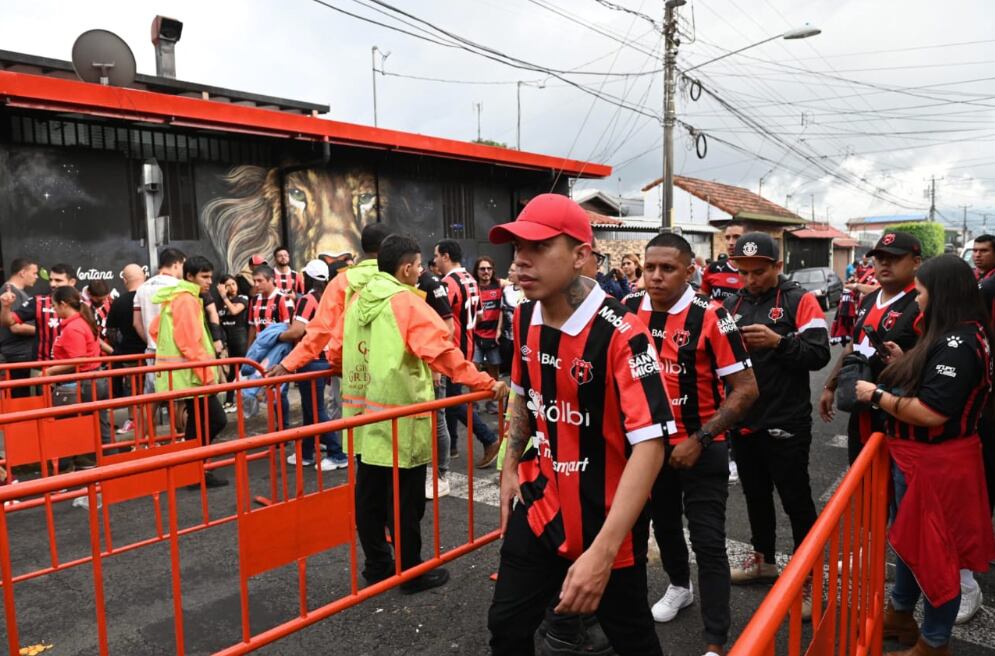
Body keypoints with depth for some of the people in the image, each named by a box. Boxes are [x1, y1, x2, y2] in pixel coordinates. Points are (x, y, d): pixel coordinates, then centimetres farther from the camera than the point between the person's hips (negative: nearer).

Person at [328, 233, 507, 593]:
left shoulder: (358, 299, 9)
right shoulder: (406, 302, -12)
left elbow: (336, 352, 15)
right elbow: (443, 351, -20)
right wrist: (485, 383, -17)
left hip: (363, 413, 7)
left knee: (369, 492, 15)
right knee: (404, 498, 4)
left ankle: (376, 564, 29)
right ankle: (412, 573, 16)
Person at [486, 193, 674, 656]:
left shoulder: (621, 335, -25)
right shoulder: (524, 319, -3)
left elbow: (649, 444, -29)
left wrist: (601, 552, -34)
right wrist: (511, 466, 14)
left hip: (607, 518, -5)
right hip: (541, 503, 6)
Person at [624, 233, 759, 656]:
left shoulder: (710, 318, -20)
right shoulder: (628, 312, -6)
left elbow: (746, 389, -17)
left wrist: (699, 439, -20)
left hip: (700, 448, -5)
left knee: (708, 543, 0)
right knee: (663, 523, 23)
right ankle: (679, 587, 50)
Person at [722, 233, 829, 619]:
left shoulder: (800, 301, -6)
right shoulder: (732, 303, 8)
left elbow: (819, 354, -15)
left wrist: (777, 341, -27)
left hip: (785, 423, -5)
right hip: (743, 420, 6)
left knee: (796, 501, 4)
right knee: (755, 494, 20)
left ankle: (807, 578, 20)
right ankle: (763, 558, 39)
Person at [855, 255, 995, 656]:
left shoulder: (958, 344, -25)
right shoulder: (955, 337, 7)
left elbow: (932, 412, -29)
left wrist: (876, 395, -19)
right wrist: (905, 365, 5)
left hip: (936, 462, -10)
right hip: (917, 456, 10)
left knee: (934, 548, 7)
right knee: (912, 536, 23)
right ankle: (900, 615, 43)